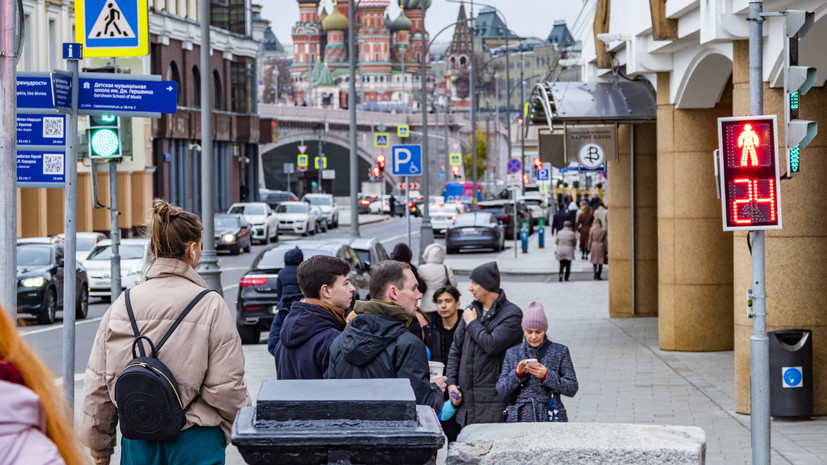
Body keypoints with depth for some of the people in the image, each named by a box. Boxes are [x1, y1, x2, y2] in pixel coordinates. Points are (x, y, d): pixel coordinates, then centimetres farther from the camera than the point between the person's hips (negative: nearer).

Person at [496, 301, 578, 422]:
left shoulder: (560, 351, 6)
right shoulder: (512, 353, 11)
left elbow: (572, 389, 1)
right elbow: (501, 391, 7)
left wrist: (547, 376, -12)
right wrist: (517, 373, -10)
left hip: (550, 417, -1)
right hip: (519, 418, 1)